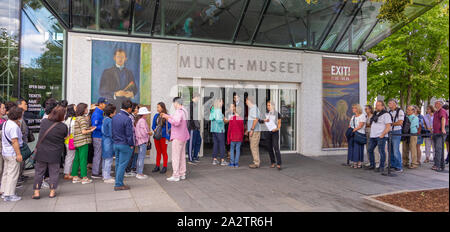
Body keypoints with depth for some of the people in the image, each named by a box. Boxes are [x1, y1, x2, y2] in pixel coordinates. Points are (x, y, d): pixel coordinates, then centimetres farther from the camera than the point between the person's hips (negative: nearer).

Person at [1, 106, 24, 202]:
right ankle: (9, 195, 4)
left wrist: (18, 125, 7)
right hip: (12, 153, -10)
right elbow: (14, 141, -23)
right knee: (13, 174, -1)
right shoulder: (14, 126, -21)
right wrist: (18, 154, -21)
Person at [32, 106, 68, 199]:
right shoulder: (63, 126, -16)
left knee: (39, 172, 13)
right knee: (54, 172, 11)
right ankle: (52, 191, 17)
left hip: (41, 152, 2)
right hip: (55, 154, -2)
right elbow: (65, 137, 0)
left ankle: (36, 192, 16)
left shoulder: (43, 121, -7)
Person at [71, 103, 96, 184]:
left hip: (77, 142, 9)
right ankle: (84, 178, 1)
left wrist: (89, 128, 16)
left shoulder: (77, 118, 15)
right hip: (83, 142, -9)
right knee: (83, 159, -4)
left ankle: (75, 176, 19)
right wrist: (91, 130, -3)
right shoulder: (82, 118, -13)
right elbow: (83, 132, -18)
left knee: (77, 159, 12)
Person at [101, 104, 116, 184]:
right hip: (108, 142, -10)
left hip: (104, 140, 10)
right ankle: (107, 177, 3)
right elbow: (111, 133, -17)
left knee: (104, 159, 17)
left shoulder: (105, 119, 9)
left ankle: (104, 175, 27)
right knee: (109, 159, -3)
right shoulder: (110, 121, -18)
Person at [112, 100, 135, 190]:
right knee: (122, 165, -1)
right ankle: (118, 184, 2)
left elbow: (112, 131, 14)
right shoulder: (127, 119, -18)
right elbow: (129, 134, -16)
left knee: (118, 164, 15)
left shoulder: (114, 117, 6)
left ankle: (118, 182, 23)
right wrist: (131, 145, -6)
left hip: (115, 144, 8)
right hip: (125, 145, -8)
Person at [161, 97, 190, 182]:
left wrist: (168, 118, -18)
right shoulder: (184, 111, 13)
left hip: (177, 137, -10)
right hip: (183, 137, 10)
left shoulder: (179, 111, -18)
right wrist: (167, 116, 24)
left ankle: (176, 176, -2)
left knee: (175, 156, -4)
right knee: (182, 156, 14)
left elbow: (176, 122, -30)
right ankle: (182, 174, 21)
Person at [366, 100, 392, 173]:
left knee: (381, 151, -4)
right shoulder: (375, 114, 18)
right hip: (373, 136, 8)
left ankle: (381, 167, 4)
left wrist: (382, 135, -18)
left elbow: (388, 127, -12)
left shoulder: (385, 114, -6)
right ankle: (372, 165, 21)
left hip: (381, 137, -8)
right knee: (370, 150, 10)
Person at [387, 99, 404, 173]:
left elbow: (400, 122, -14)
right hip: (389, 132, 7)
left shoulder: (400, 111, -6)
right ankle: (393, 165, 21)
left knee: (396, 150, -8)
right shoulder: (389, 112, 14)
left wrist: (391, 123, -6)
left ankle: (399, 167, 1)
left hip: (396, 132, -7)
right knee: (390, 150, 10)